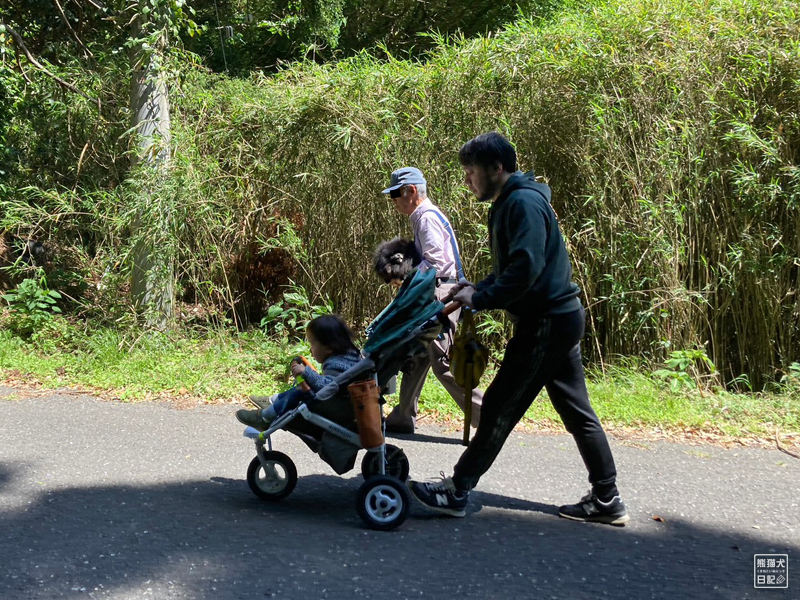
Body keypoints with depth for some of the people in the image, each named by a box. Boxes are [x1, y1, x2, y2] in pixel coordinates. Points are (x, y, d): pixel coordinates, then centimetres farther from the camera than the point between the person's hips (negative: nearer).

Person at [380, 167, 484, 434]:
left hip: (440, 295, -11)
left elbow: (435, 262, -21)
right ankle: (403, 417, 24)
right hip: (430, 298, 11)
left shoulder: (428, 218, -12)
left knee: (443, 363, -10)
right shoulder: (421, 218, 19)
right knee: (416, 357, 15)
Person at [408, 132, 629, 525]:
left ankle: (457, 491, 4)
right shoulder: (508, 204, 17)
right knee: (576, 411, 12)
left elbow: (526, 267, -26)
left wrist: (480, 298, -20)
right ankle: (606, 500, 20)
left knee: (499, 406, -4)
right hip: (560, 318, 10)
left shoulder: (524, 202, -15)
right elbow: (509, 268, 20)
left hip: (546, 322, -10)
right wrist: (477, 290, 4)